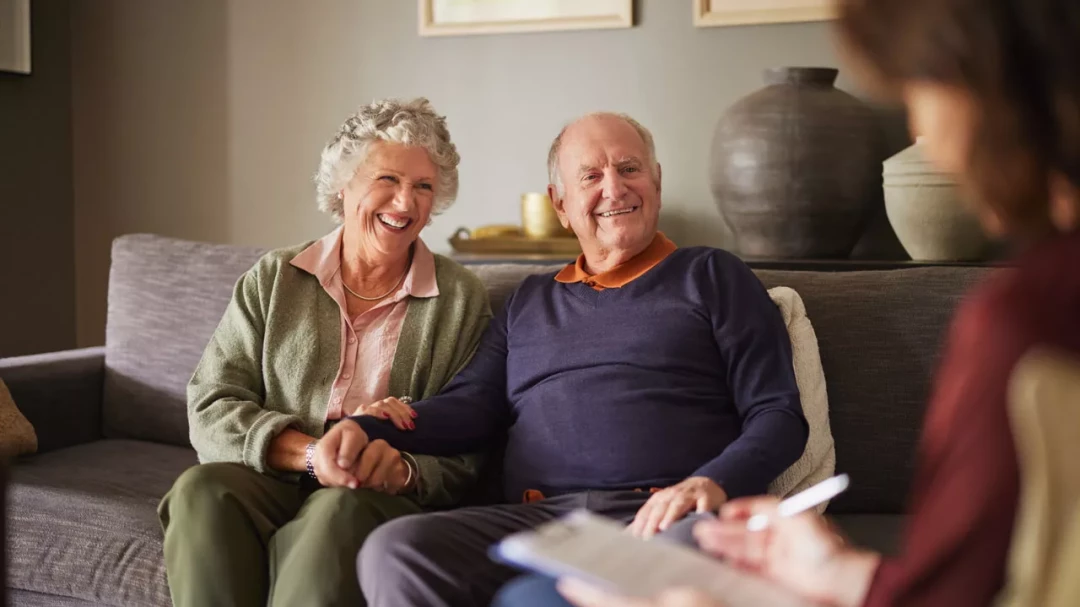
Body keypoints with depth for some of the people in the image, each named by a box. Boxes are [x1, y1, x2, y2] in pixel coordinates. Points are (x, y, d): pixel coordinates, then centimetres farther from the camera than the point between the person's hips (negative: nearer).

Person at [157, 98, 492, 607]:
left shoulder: (461, 300, 8)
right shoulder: (273, 279, 12)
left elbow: (459, 461, 4)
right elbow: (210, 410, 1)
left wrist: (401, 470, -19)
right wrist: (313, 455, -16)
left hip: (381, 501, -1)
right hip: (271, 484, 2)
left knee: (341, 510, -36)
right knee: (201, 488, -31)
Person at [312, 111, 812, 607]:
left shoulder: (712, 277, 16)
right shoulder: (530, 301, 29)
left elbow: (778, 415, 7)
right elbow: (474, 404, 17)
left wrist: (712, 483, -15)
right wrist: (366, 431, -3)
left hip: (656, 518, -4)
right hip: (535, 518, 4)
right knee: (394, 550, -26)